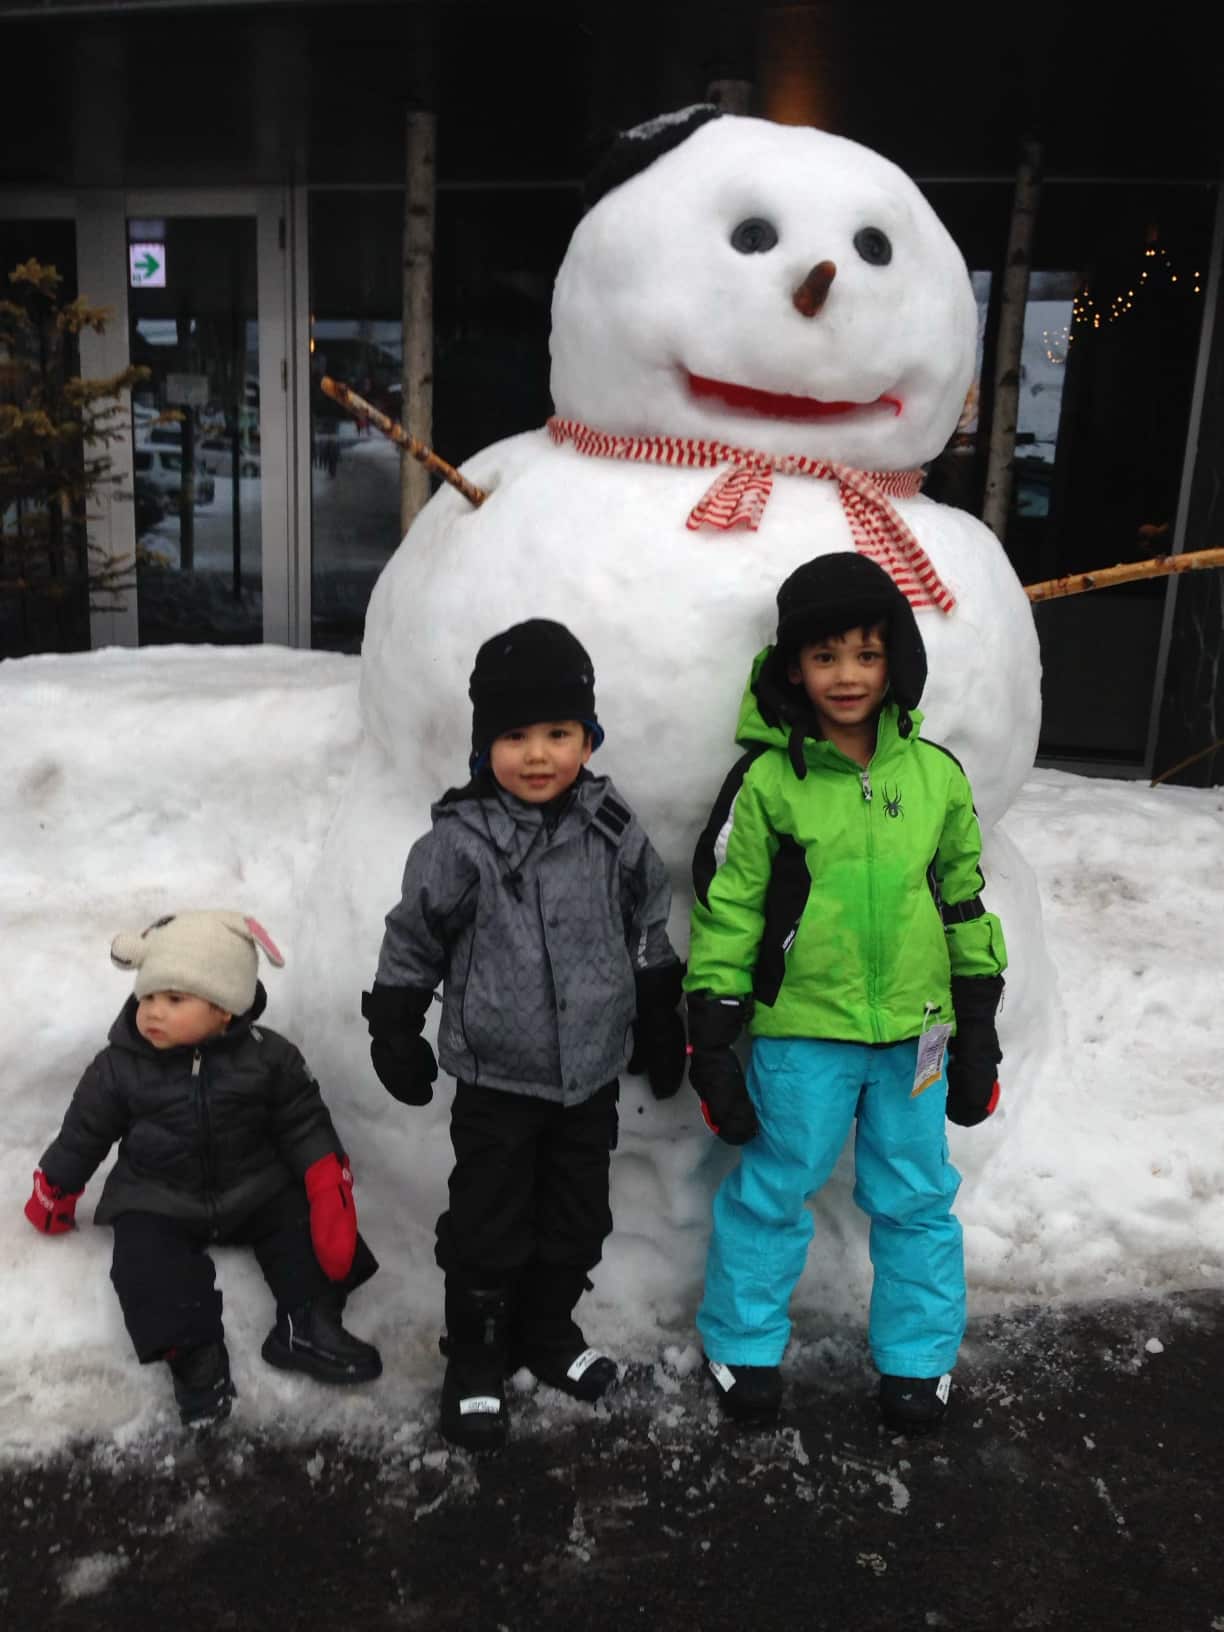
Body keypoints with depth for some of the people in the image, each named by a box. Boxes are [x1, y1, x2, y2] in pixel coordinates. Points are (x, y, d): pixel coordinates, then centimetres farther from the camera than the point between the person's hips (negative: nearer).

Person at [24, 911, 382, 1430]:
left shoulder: (268, 1057, -13)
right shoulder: (117, 1069, -12)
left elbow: (306, 1128, -10)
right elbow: (81, 1135, 2)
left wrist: (331, 1199, -19)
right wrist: (53, 1199, 13)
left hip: (255, 1189, 1)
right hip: (157, 1205, 0)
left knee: (308, 1227, -16)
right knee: (147, 1263, -25)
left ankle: (307, 1324, -15)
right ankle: (194, 1354, -21)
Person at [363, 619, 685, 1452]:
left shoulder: (614, 831, -6)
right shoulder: (459, 842, -16)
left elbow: (650, 936, 7)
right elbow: (411, 946, -4)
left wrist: (661, 1028, 12)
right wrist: (396, 1037, 0)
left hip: (591, 1074, 4)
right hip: (496, 1079, -3)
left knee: (576, 1219, 18)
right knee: (488, 1227, 9)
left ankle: (548, 1326, 41)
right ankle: (476, 1358, 29)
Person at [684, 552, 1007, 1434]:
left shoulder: (935, 775, 0)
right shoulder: (767, 781, -10)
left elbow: (964, 907, 8)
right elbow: (724, 914, -7)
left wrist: (978, 1031, 10)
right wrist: (712, 1045, -7)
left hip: (913, 1032, 3)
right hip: (799, 1032, -2)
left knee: (917, 1199, 15)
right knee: (772, 1194, 11)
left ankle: (919, 1358, 35)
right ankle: (746, 1345, 33)